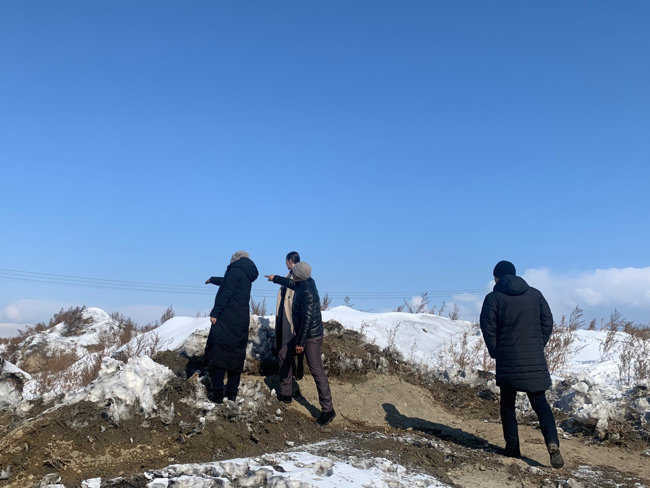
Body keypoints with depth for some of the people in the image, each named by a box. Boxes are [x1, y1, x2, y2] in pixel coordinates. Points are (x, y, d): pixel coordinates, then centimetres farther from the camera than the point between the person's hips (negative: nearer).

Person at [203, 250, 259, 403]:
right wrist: (212, 279, 55)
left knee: (218, 354, -5)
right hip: (242, 320, 8)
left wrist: (214, 313, -18)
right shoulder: (247, 276, 20)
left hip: (227, 320, -8)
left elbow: (226, 293, -18)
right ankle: (232, 393, 14)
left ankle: (217, 393, -7)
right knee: (236, 356, 11)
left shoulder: (235, 271, -6)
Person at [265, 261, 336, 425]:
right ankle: (285, 394, 30)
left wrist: (300, 342, -23)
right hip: (302, 333, 10)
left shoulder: (307, 291, -25)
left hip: (311, 337, -10)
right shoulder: (304, 283, 3)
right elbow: (292, 284, 28)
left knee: (316, 371, -10)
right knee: (284, 356, 19)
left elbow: (308, 318, -28)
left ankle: (328, 410, -6)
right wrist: (275, 278, 40)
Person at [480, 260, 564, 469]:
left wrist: (496, 352, 4)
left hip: (508, 360, -2)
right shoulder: (535, 294, 6)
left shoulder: (493, 298, -5)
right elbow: (548, 322, 7)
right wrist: (538, 347, 13)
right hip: (535, 360, 3)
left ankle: (512, 448, 12)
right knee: (540, 402, 10)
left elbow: (488, 327, -9)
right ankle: (552, 442, -10)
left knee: (507, 404, 12)